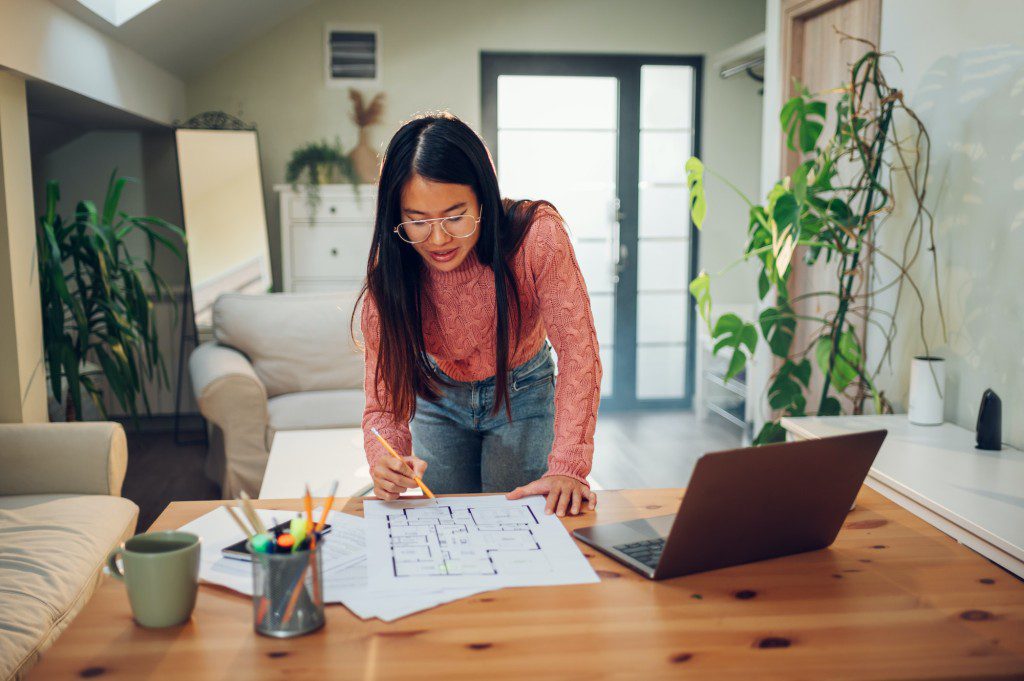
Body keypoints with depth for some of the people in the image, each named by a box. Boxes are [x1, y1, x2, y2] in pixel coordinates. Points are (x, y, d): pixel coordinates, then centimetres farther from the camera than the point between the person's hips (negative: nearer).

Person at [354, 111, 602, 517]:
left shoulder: (537, 236, -33)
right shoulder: (388, 279, -26)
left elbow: (577, 350, -29)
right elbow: (384, 400, -21)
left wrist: (567, 468, -36)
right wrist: (386, 462, -44)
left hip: (522, 393, -1)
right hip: (439, 398, 1)